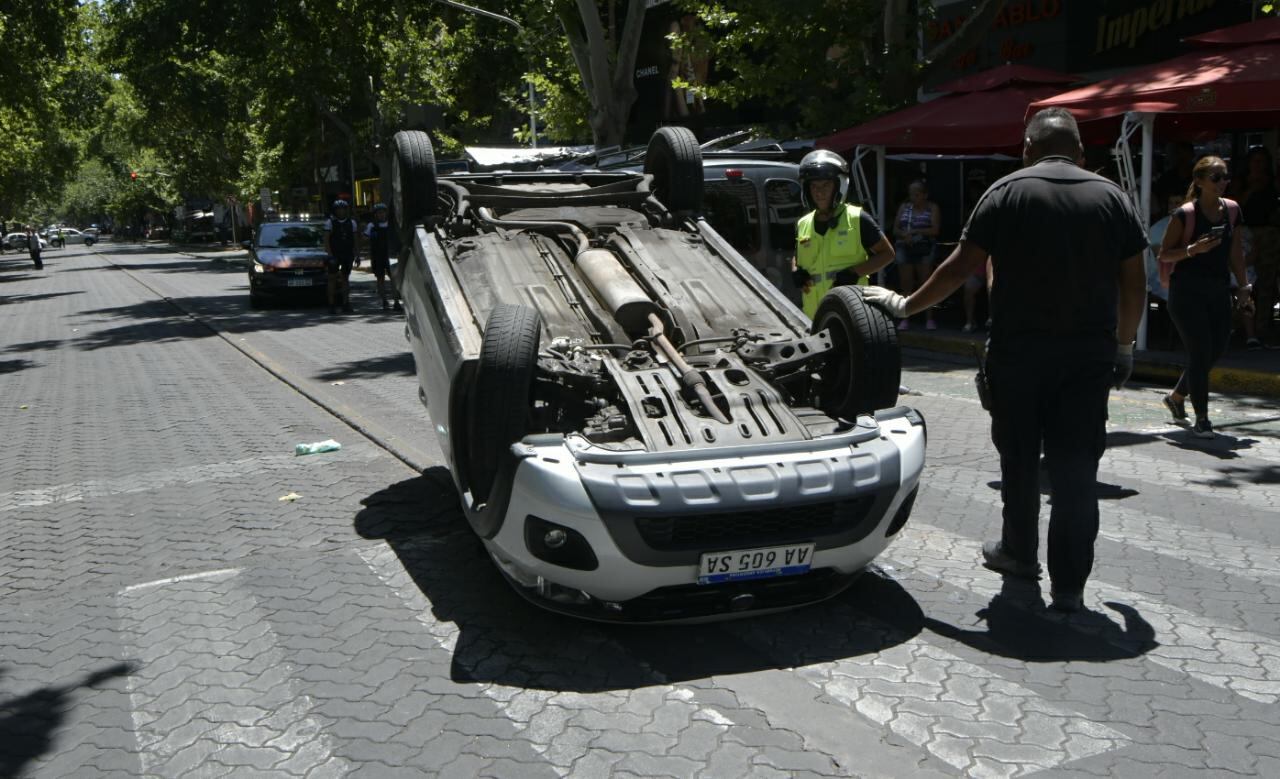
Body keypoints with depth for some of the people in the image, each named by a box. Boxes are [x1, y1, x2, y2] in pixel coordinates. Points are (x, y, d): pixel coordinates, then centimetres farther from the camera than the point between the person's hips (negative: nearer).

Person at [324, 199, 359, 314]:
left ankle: (346, 304, 11)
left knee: (345, 279, 7)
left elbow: (355, 241, 11)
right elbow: (326, 240, -5)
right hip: (334, 255, -3)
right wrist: (330, 255, -14)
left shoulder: (351, 222, 9)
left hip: (347, 255, 3)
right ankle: (332, 305, 0)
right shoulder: (330, 222, -1)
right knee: (332, 279, -2)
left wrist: (356, 256, 6)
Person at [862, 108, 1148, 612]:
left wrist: (906, 306, 6)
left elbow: (960, 268, -4)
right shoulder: (1112, 197, 7)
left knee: (1019, 457, 15)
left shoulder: (1007, 192, -1)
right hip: (1089, 352, 2)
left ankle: (1019, 552, 30)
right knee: (1076, 467, 3)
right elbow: (1134, 283, 7)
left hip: (1018, 348, -2)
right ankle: (1069, 584, 5)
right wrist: (1125, 346, 17)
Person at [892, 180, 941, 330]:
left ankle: (929, 318, 2)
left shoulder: (932, 208, 4)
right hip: (905, 249, 3)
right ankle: (905, 319, 4)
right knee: (906, 285, 1)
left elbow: (935, 230, -7)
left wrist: (914, 231, -14)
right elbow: (895, 229, 10)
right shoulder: (904, 207, 14)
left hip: (925, 251, -3)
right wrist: (905, 235, -11)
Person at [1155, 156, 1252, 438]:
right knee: (1201, 352, -8)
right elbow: (1164, 255, -7)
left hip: (1219, 290, 6)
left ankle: (1176, 397, 33)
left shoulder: (1232, 210, 7)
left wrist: (1243, 286, 12)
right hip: (1187, 290, -6)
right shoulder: (1185, 214, -10)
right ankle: (1201, 419, 0)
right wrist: (1194, 249, -21)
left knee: (1216, 351, 10)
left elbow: (1236, 252, 15)